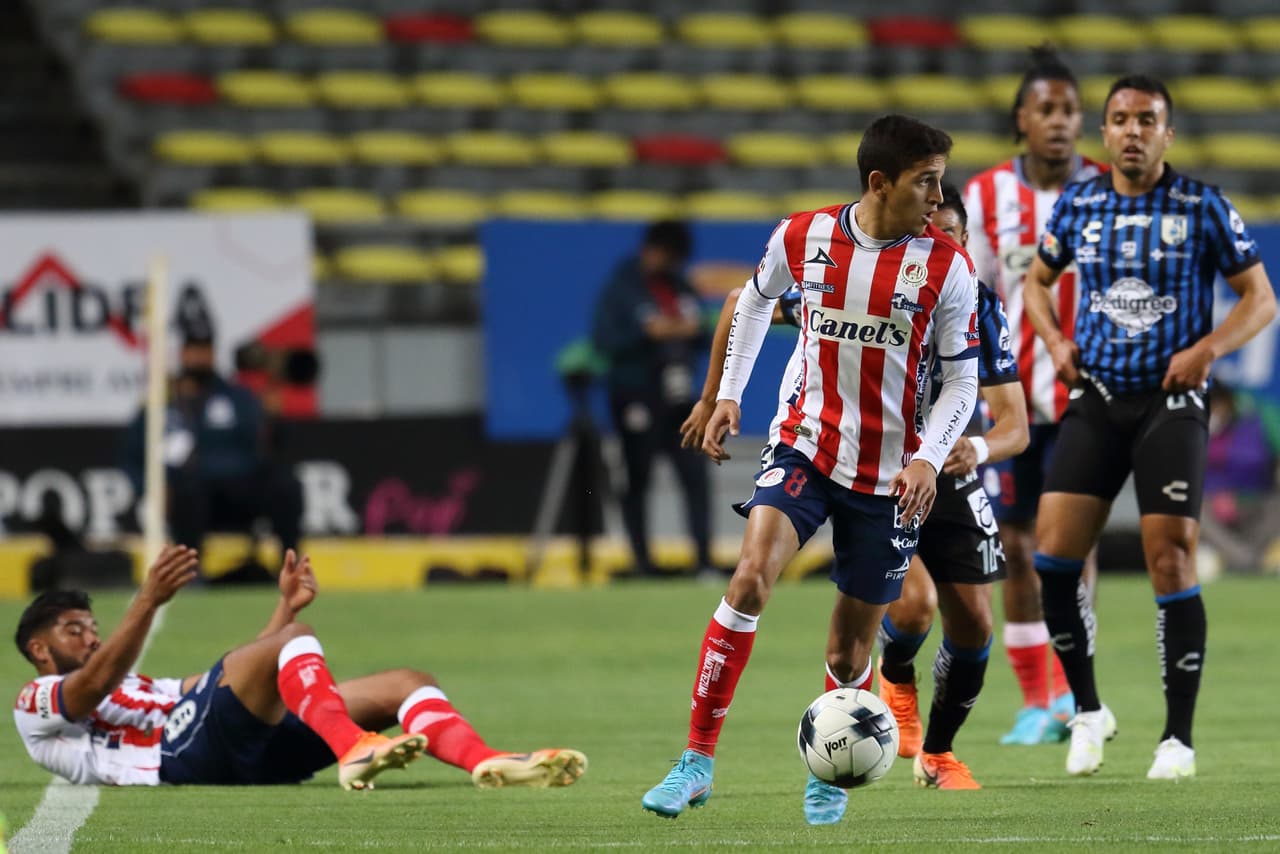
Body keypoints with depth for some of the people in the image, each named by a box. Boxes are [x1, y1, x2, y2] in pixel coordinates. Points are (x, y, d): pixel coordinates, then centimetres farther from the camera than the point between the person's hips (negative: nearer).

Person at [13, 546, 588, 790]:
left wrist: (285, 606, 28)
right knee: (295, 641, -27)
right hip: (181, 753, -8)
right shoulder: (36, 705, 15)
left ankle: (487, 763, -28)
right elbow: (96, 684, -9)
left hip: (243, 751, 8)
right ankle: (352, 752, -49)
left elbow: (238, 677, 37)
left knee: (401, 684, -4)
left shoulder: (140, 691, 41)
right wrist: (149, 601, -21)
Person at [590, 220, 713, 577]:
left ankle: (704, 562, -3)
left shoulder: (682, 288, 13)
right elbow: (603, 340, -12)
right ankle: (643, 565, 5)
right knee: (637, 480, 0)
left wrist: (693, 331, -6)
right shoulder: (621, 289, -5)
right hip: (636, 397, -5)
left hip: (678, 397, 5)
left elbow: (700, 341, 17)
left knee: (696, 475, -3)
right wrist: (647, 334, -22)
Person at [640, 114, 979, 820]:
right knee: (751, 576, -22)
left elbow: (961, 378, -1)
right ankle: (697, 761, -18)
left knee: (855, 633, 6)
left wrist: (929, 458, -16)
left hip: (889, 470, 0)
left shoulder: (945, 267, -8)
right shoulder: (801, 238, -5)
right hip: (805, 445, 0)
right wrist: (728, 394, 14)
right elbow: (755, 299, 17)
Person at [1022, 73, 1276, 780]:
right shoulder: (1077, 204, 5)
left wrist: (1207, 349, -16)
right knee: (1053, 554, -9)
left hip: (1171, 403, -3)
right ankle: (1086, 711, 9)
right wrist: (1054, 340, 2)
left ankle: (1179, 737, 2)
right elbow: (1038, 279, 21)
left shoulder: (1203, 208, -4)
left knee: (1171, 562, -7)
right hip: (1096, 401, 3)